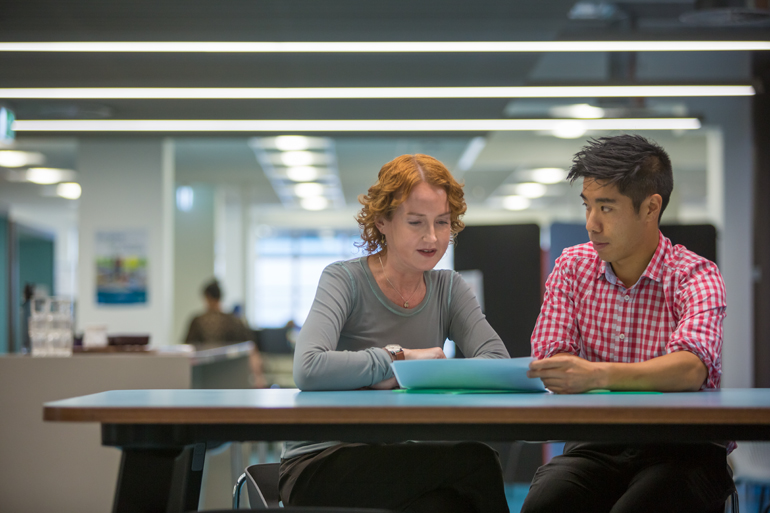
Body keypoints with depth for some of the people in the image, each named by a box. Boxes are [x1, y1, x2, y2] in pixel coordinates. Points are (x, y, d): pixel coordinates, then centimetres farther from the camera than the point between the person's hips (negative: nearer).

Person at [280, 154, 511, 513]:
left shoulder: (448, 288, 10)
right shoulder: (345, 280, -6)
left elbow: (498, 362, -8)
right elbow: (309, 369, -24)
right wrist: (400, 358, -19)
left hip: (396, 461, 4)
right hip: (323, 465, -4)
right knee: (473, 459, -26)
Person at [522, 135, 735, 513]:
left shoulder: (695, 277, -5)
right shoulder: (573, 266, 9)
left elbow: (691, 368, -24)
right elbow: (550, 360, 1)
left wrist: (596, 375, -39)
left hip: (681, 448, -2)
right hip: (596, 445, 3)